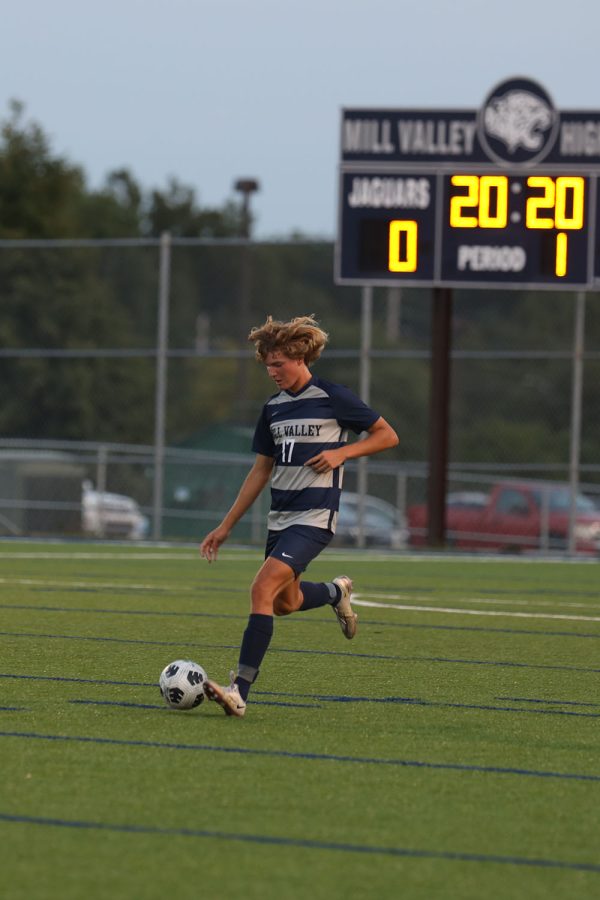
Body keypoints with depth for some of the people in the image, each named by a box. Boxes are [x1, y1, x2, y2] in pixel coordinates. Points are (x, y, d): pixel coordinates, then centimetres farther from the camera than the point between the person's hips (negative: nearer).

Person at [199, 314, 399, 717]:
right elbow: (261, 471, 18)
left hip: (314, 517, -8)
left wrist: (341, 452, -15)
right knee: (285, 603, 17)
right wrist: (226, 526, 16)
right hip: (280, 516, 8)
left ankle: (239, 692, -26)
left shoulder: (332, 397, -7)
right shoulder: (273, 408, 11)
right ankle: (336, 592, 49)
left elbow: (387, 435, 0)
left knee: (263, 589, -22)